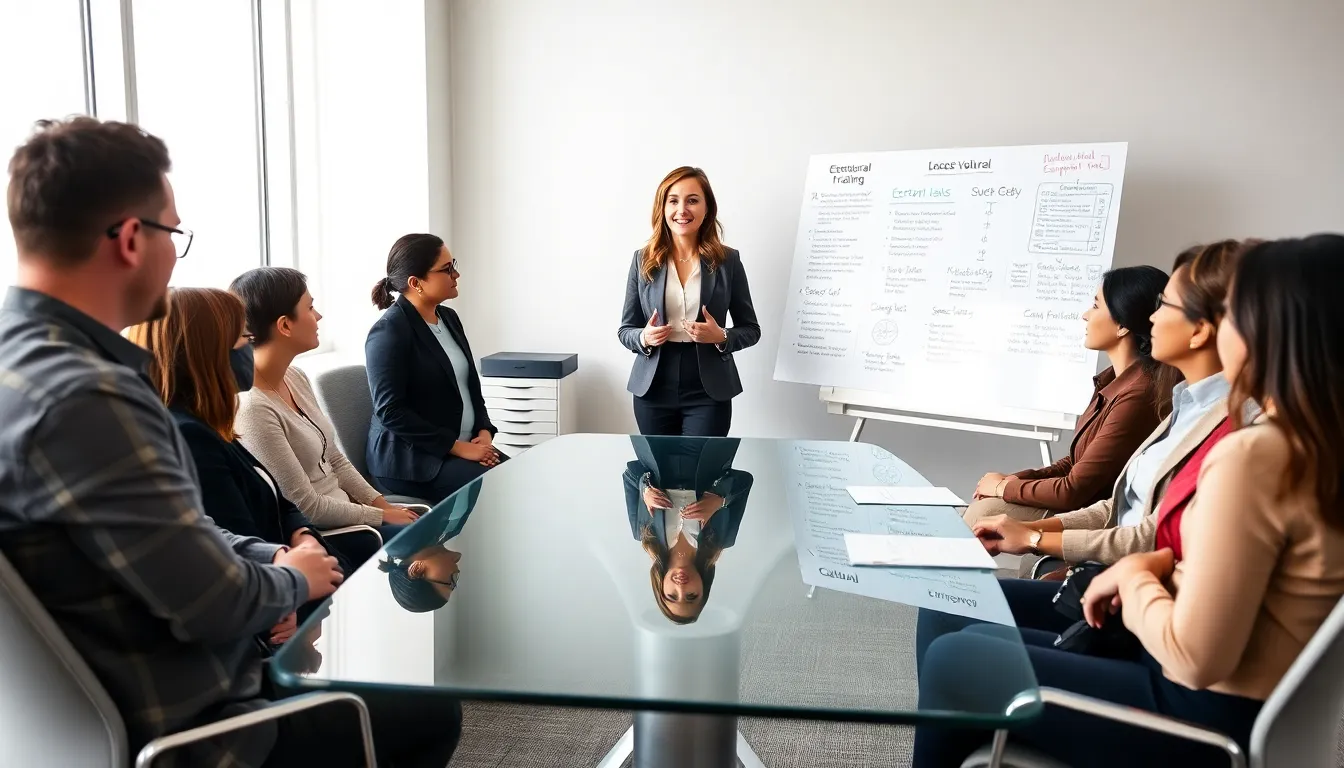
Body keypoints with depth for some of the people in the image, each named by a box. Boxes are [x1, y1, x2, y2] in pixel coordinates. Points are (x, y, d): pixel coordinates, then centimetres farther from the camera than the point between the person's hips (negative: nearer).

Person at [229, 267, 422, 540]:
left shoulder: (295, 377, 4)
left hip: (343, 509, 8)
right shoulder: (251, 407, -24)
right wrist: (380, 515, -11)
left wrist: (381, 503, 1)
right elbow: (305, 506, -20)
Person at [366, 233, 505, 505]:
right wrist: (457, 447, -19)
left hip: (466, 445, 8)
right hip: (408, 457, -8)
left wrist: (484, 432, -2)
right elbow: (391, 411, -18)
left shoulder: (449, 318, 11)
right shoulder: (389, 331, -13)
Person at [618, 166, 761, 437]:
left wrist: (721, 337, -15)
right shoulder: (643, 260, 2)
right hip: (653, 392, 2)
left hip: (708, 394, -1)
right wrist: (644, 338, -14)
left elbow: (751, 329, 4)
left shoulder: (728, 260, -1)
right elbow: (625, 330, 7)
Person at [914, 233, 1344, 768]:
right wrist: (1160, 565, 4)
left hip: (1206, 721, -9)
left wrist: (1135, 577, -10)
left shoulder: (1254, 456, -27)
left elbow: (1196, 658, -26)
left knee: (952, 660, 1)